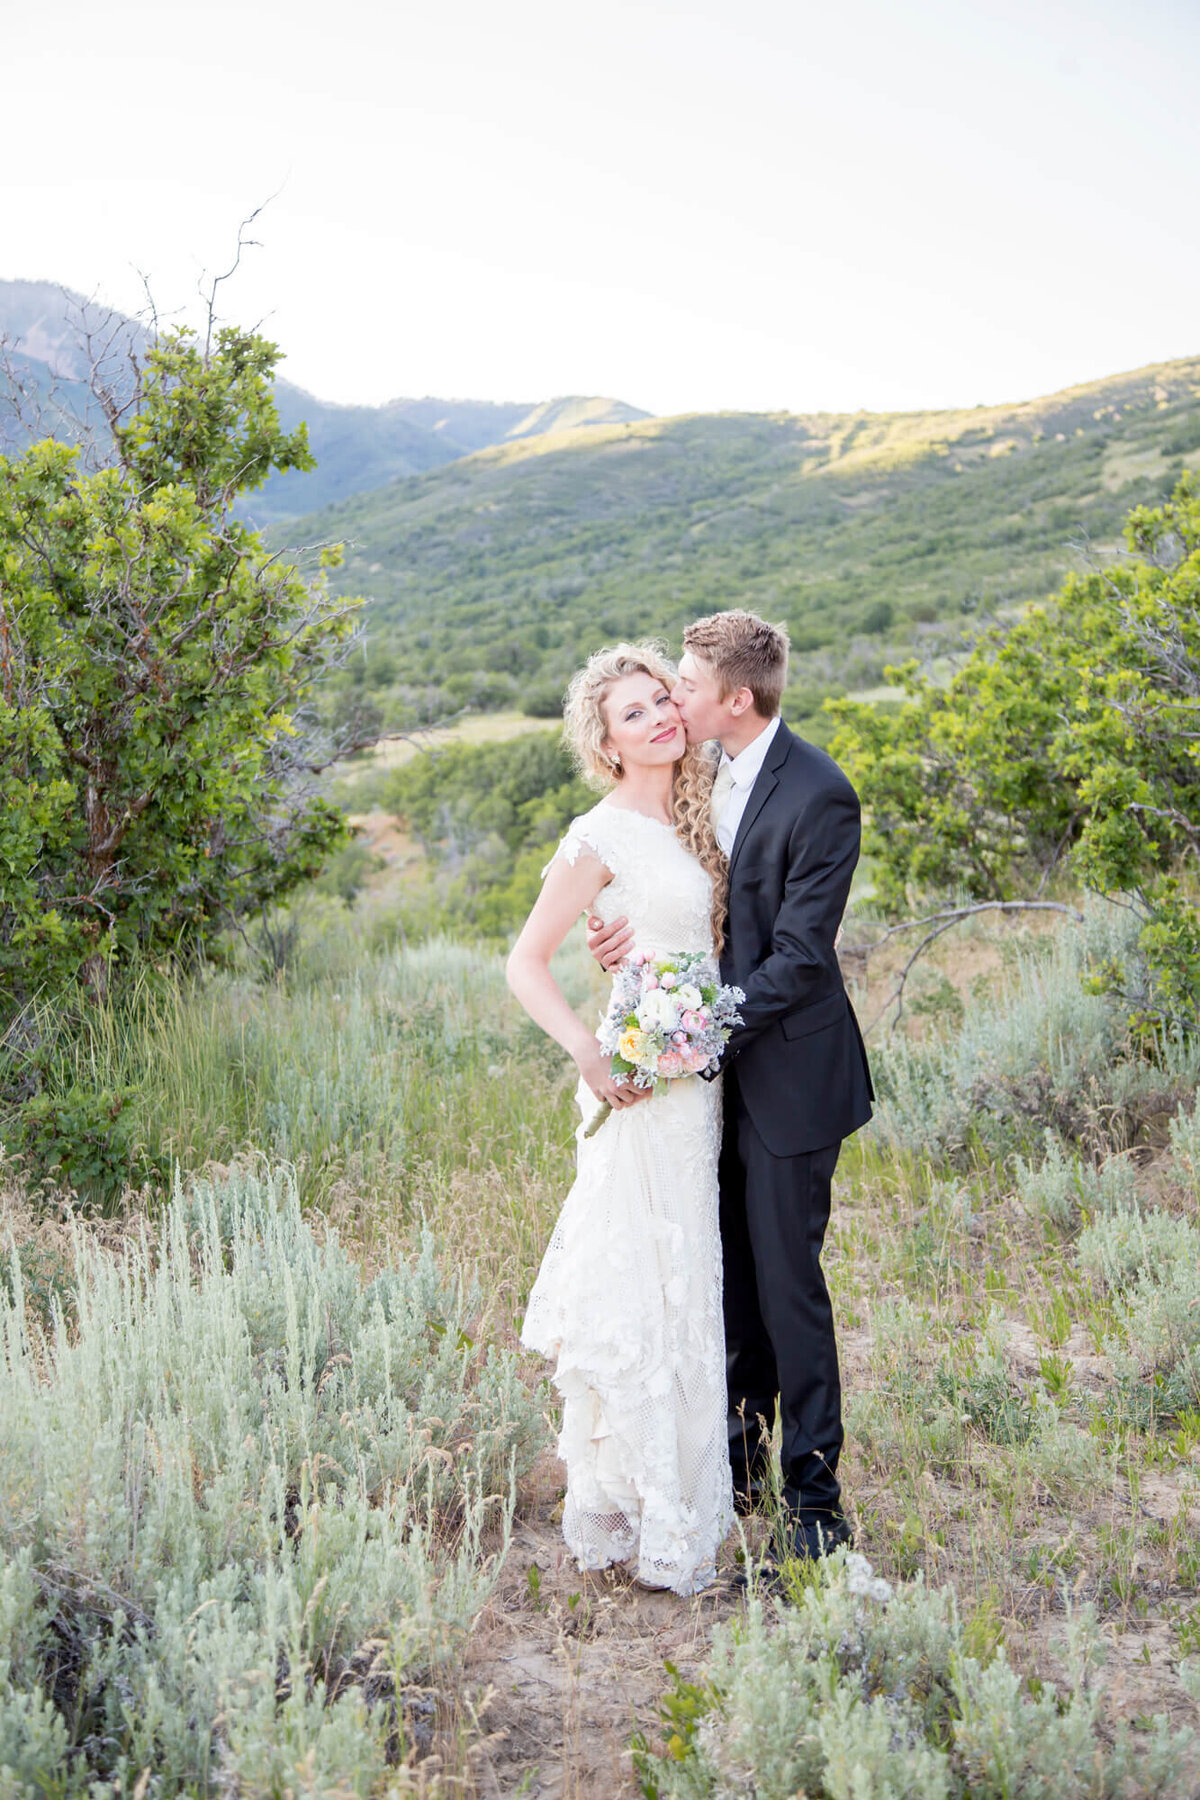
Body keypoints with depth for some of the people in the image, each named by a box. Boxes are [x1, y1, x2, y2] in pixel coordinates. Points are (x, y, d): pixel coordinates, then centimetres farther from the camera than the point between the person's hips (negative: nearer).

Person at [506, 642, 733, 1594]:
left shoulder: (690, 817, 10)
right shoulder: (603, 836, -13)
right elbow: (526, 962, -13)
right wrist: (590, 1055, -22)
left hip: (701, 1078, 8)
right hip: (646, 1083, -8)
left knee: (687, 1281, 16)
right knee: (648, 1285, -2)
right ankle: (651, 1521, 11)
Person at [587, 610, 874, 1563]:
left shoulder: (818, 795, -18)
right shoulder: (713, 773, 6)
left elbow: (799, 955, -20)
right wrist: (638, 928, -9)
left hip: (788, 1075, -7)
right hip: (723, 1066, 7)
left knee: (789, 1285, 2)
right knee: (732, 1280, 17)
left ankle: (814, 1494, 17)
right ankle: (741, 1456, 34)